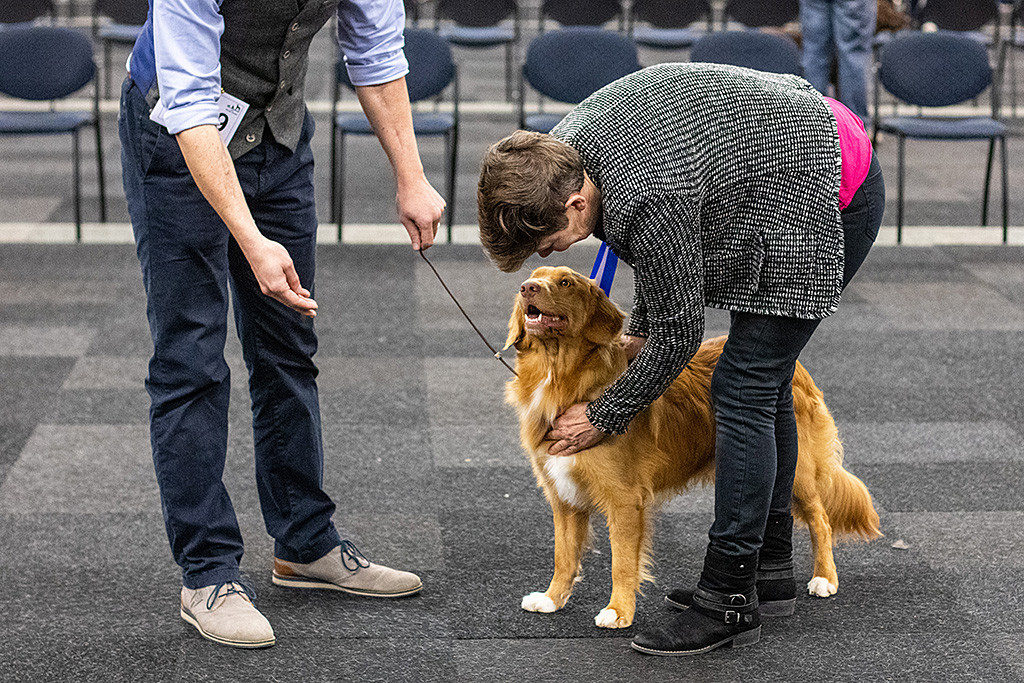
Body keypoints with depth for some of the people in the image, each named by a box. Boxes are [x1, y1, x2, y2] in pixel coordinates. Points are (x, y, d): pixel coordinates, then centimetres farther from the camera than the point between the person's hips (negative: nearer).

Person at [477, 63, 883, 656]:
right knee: (764, 378, 15)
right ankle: (771, 567, 25)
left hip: (828, 199, -10)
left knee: (744, 390, -12)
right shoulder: (568, 142, -6)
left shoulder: (647, 203, -33)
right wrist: (639, 329, 14)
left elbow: (679, 333, -19)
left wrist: (604, 417, -7)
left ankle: (729, 602, -8)